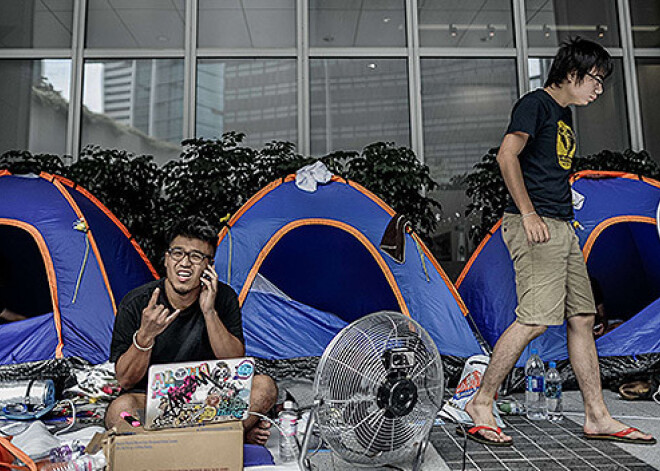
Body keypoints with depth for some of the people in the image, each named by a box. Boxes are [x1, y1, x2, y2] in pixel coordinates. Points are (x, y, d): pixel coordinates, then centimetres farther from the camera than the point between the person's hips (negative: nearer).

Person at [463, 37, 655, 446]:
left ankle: (598, 417, 18)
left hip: (562, 228, 10)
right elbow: (507, 155, -16)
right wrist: (528, 214, -18)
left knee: (582, 319, 9)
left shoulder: (565, 115, 24)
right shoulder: (536, 103, -3)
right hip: (535, 225, -10)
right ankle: (481, 404, -1)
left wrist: (565, 217, 16)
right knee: (534, 320, -14)